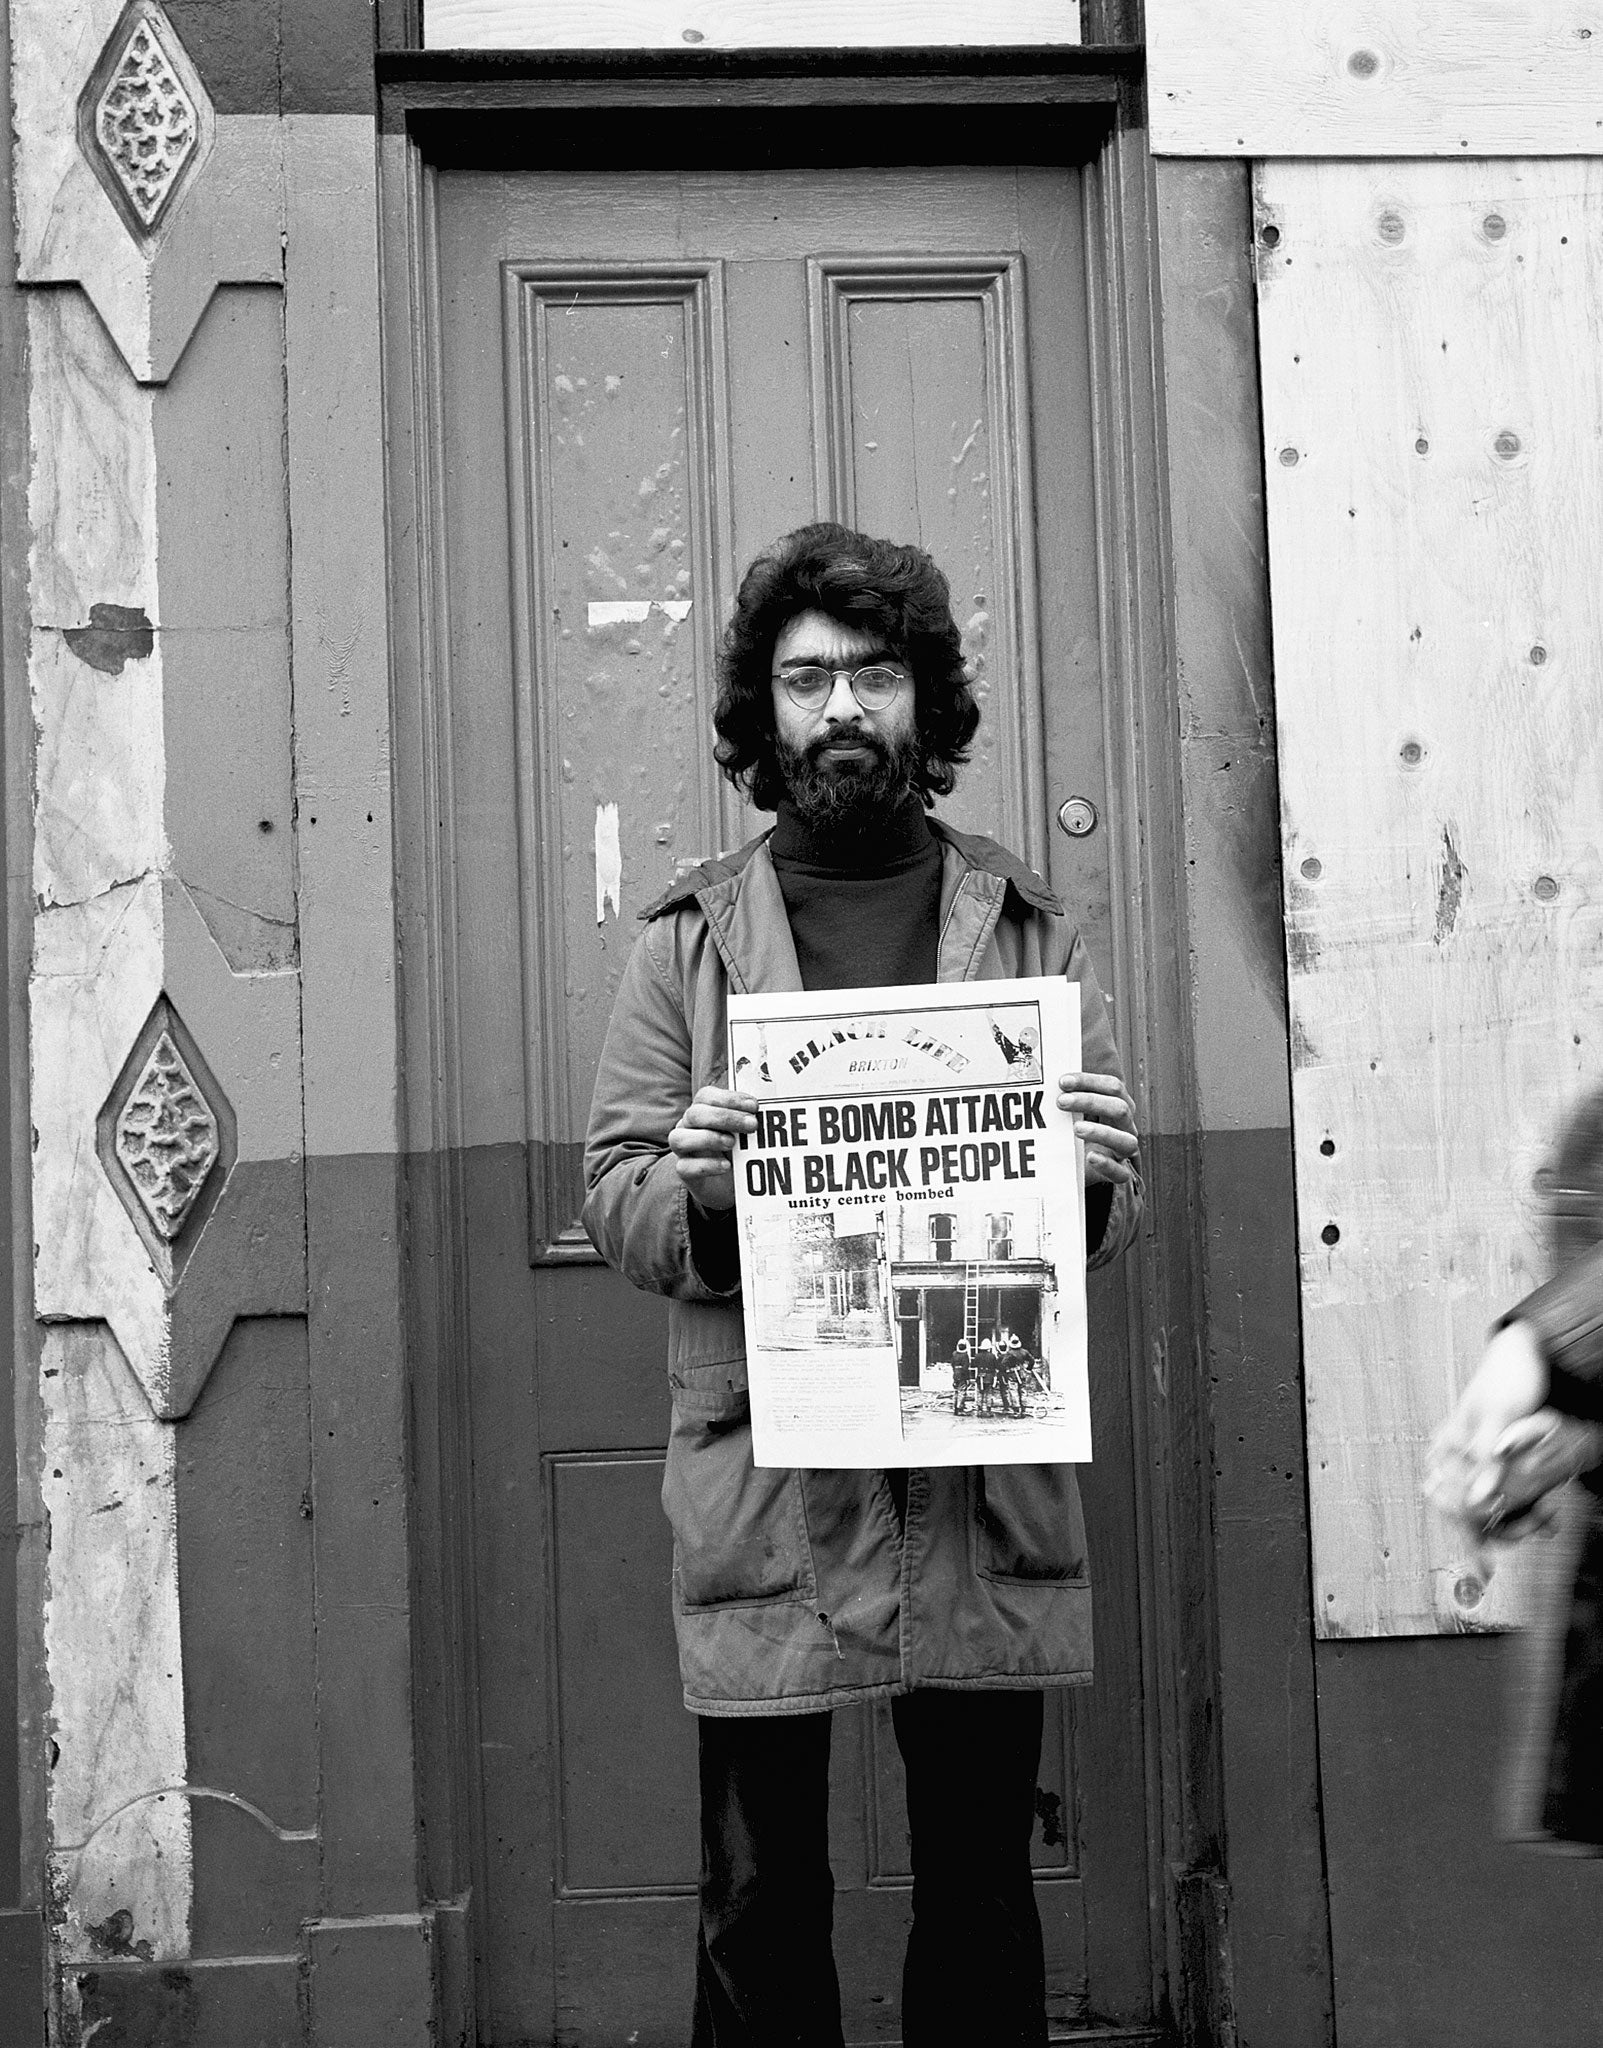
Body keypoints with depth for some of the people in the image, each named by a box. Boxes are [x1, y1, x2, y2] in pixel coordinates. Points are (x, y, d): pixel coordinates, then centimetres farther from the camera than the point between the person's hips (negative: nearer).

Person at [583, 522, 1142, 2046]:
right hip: (765, 1491, -1)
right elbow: (610, 1196, 1)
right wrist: (692, 1188, -20)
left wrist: (1095, 1176, -13)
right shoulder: (688, 938, 5)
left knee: (981, 1891, 11)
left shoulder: (1026, 927, 9)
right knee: (760, 1908, 6)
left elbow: (1116, 1217, 9)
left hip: (985, 1479, 1)